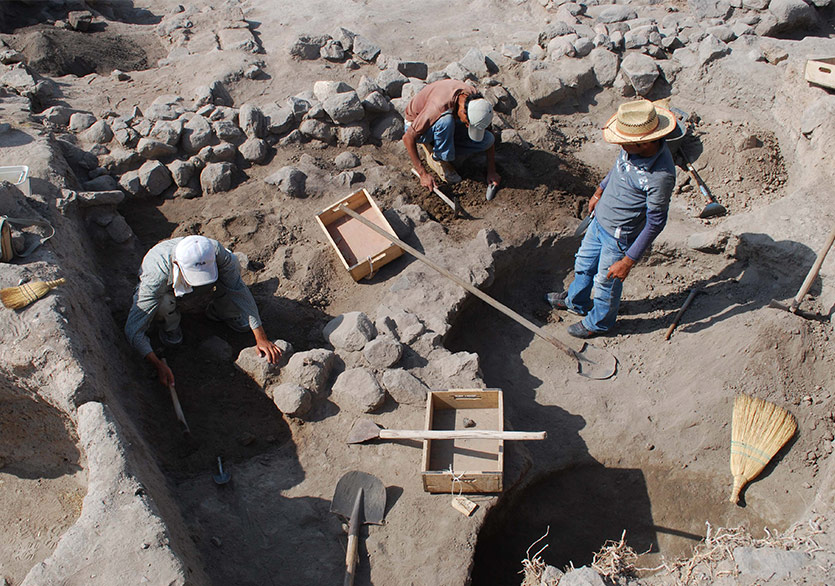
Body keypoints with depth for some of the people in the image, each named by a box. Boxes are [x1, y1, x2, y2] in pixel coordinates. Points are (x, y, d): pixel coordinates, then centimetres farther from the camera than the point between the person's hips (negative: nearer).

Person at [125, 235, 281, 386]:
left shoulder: (215, 251, -37)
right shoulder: (157, 277, -42)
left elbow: (241, 292, -28)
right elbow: (133, 329, -37)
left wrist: (261, 338, -30)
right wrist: (158, 365, -44)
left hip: (197, 295, 2)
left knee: (233, 263, -24)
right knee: (164, 302, -39)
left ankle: (218, 311, 3)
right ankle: (170, 325, -2)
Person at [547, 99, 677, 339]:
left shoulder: (661, 175, -35)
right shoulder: (634, 148, -14)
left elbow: (656, 222, -25)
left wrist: (628, 261, -21)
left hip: (619, 236, -7)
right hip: (600, 220, 7)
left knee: (606, 283, 16)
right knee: (584, 263, 28)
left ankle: (598, 322, 45)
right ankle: (576, 301, 56)